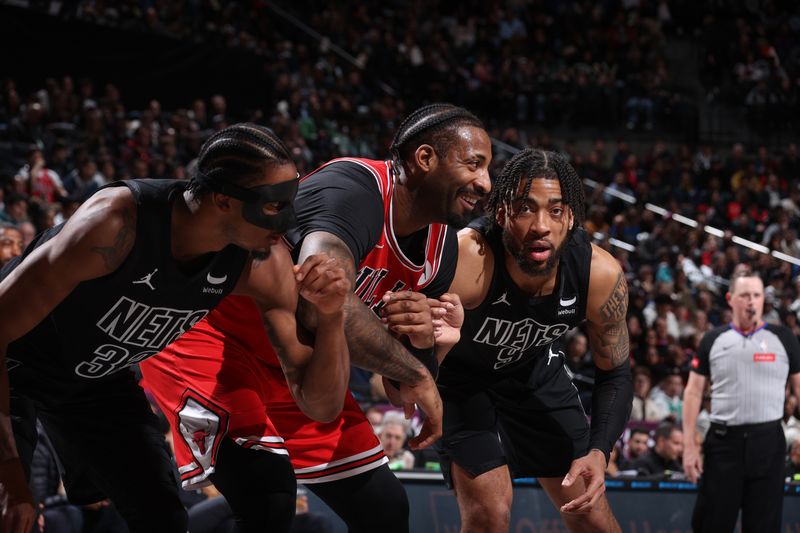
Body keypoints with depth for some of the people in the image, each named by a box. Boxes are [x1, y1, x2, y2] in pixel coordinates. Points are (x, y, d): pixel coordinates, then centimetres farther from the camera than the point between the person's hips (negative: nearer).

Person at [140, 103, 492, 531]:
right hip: (211, 337, -9)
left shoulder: (443, 249, 0)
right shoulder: (355, 188, -28)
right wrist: (415, 374, -34)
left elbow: (401, 391, 6)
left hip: (299, 367, 9)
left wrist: (424, 342, -18)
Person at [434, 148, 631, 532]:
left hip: (537, 371, 4)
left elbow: (615, 375, -9)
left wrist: (598, 452, -26)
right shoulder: (463, 260, -39)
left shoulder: (601, 275, -26)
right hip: (462, 376, -4)